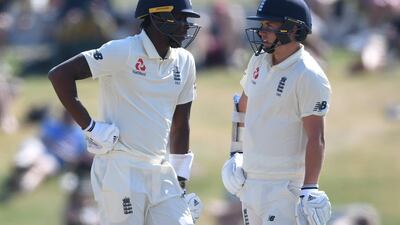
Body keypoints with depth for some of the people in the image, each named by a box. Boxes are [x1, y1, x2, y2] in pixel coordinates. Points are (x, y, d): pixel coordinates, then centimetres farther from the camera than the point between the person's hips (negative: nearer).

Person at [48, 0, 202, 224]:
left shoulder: (184, 62, 10)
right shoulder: (124, 52, -11)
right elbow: (60, 74, -14)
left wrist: (181, 181, 17)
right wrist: (89, 126, -14)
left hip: (161, 173, 7)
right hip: (121, 170, -7)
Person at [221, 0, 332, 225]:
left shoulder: (309, 77, -16)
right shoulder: (259, 61, 7)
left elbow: (315, 139, -20)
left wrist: (309, 190, -25)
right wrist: (235, 154, 21)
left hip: (285, 187, -8)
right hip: (251, 179, 8)